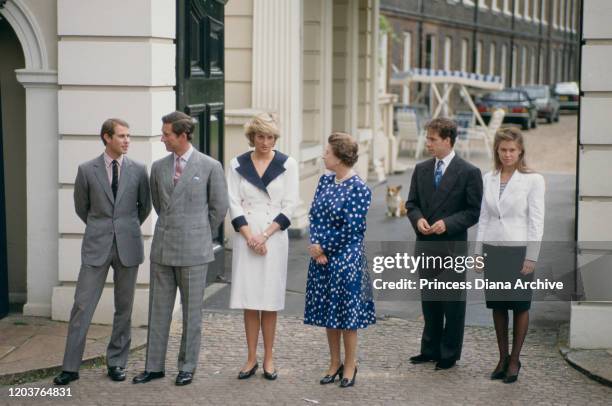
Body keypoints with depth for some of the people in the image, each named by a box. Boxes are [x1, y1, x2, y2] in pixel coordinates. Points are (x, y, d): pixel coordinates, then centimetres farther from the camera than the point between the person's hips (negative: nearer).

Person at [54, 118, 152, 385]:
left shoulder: (138, 170, 1)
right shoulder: (87, 170, 0)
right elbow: (81, 207, 12)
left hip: (128, 246, 1)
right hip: (96, 246, -1)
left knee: (124, 308, 8)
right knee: (82, 306, -3)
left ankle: (116, 363, 19)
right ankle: (71, 367, 3)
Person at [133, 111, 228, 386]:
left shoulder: (210, 167, -5)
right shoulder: (159, 167, 7)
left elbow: (219, 207, 2)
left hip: (193, 250, -4)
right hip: (162, 247, 4)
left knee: (191, 311, 5)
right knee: (158, 308, 7)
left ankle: (187, 367, 15)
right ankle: (154, 366, 15)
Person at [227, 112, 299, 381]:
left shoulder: (287, 165, 1)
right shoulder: (238, 165, 5)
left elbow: (289, 205, -2)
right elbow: (234, 203, 2)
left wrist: (265, 235, -10)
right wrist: (249, 236, -10)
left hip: (274, 237, -1)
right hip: (246, 236, 1)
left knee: (270, 300, 1)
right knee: (248, 298, 2)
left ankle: (268, 359, 10)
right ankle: (251, 359, 10)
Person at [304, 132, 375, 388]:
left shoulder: (358, 189, -14)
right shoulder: (325, 181, 6)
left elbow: (351, 230, -16)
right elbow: (314, 215, 6)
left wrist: (324, 247, -10)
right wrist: (317, 248, -8)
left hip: (346, 259, -6)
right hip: (321, 259, 6)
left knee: (347, 312, 3)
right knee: (327, 311, 12)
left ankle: (350, 366, 17)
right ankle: (334, 363, 25)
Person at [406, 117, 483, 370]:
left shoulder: (469, 173, -7)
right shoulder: (421, 170, 9)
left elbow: (474, 211, -6)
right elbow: (412, 203, 14)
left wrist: (447, 223, -18)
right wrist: (417, 219, -7)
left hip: (452, 247, -5)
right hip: (425, 245, 5)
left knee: (453, 302, 2)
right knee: (429, 301, 13)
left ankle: (450, 354, 13)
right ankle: (431, 350, 24)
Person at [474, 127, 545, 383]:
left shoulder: (533, 180, -6)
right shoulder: (489, 179, 7)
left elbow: (536, 221, -7)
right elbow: (484, 218, 11)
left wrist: (531, 258, -11)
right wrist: (479, 251, 8)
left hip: (519, 250, -4)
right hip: (493, 251, 4)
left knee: (520, 306, 4)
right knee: (497, 306, 9)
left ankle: (514, 360, 13)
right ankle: (502, 358, 19)